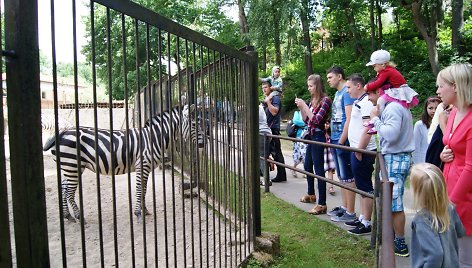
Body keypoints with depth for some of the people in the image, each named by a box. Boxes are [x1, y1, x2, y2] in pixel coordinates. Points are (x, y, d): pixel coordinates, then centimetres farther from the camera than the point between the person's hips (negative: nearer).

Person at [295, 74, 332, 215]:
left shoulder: (325, 100, -14)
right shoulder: (312, 100, 10)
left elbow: (316, 120, -20)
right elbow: (306, 120, 13)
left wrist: (304, 106, -18)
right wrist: (300, 107, 2)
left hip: (319, 137, -9)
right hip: (311, 136, 9)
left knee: (318, 170, -7)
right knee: (307, 166, 21)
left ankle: (322, 204, -1)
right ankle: (311, 194, 41)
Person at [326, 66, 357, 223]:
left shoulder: (347, 92, -12)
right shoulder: (338, 93, 16)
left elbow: (349, 119, -19)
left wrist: (341, 141, -19)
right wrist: (333, 139, 14)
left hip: (342, 140, -9)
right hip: (335, 139, 9)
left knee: (347, 177, -3)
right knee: (341, 176, 16)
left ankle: (350, 212, 5)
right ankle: (344, 207, 26)